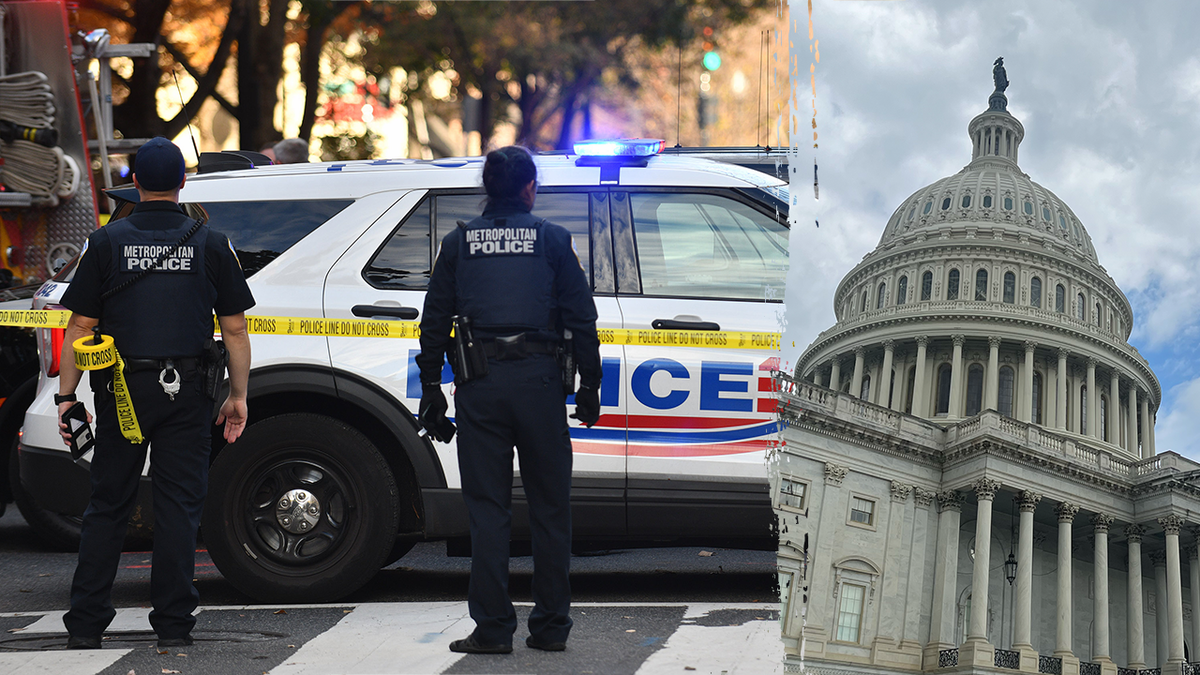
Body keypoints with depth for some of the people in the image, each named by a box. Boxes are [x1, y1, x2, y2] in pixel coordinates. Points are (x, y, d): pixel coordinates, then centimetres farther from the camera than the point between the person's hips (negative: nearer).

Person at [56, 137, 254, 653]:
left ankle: (85, 625, 9)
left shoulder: (106, 242, 0)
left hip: (121, 391, 0)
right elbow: (235, 328, 1)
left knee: (107, 507, 8)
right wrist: (238, 396, 8)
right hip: (185, 394, 0)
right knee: (179, 507, 3)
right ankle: (173, 625, 1)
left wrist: (66, 396, 3)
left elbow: (79, 327, -2)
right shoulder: (210, 245, 2)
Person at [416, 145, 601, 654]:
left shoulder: (459, 242, 8)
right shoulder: (552, 240, 5)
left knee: (487, 507, 3)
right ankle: (550, 626, 10)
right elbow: (581, 317, 2)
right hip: (538, 380, -1)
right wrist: (589, 385, 8)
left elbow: (434, 321, 8)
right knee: (550, 507, 8)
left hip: (479, 384, 1)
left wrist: (431, 389, 13)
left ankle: (493, 627, 2)